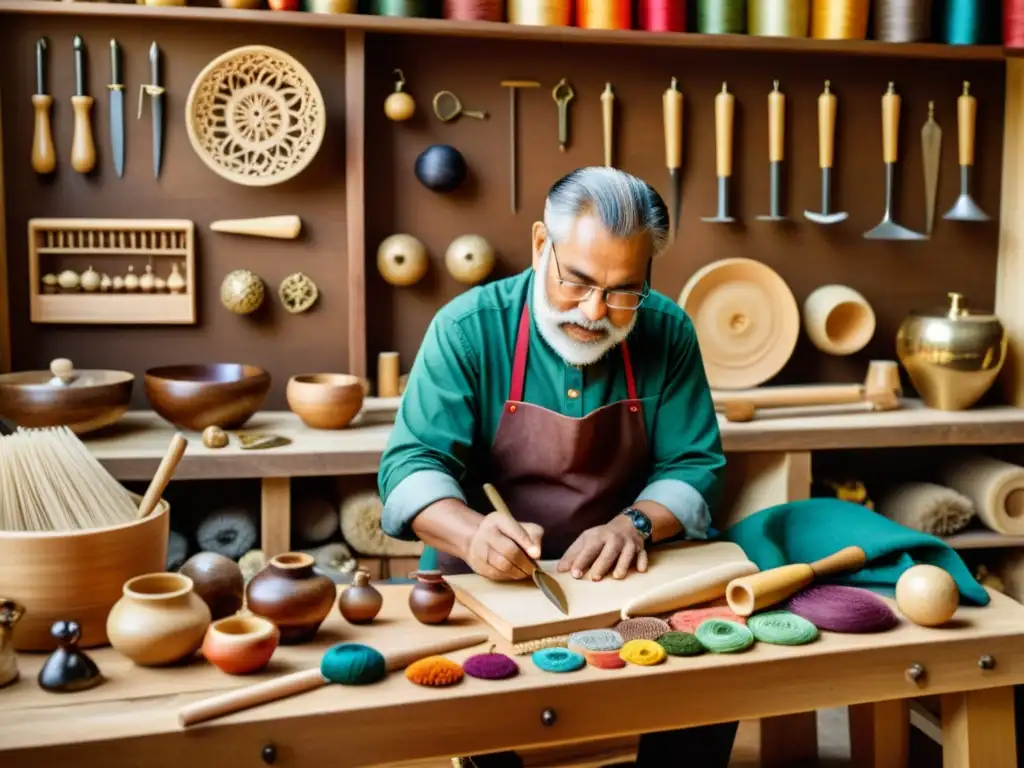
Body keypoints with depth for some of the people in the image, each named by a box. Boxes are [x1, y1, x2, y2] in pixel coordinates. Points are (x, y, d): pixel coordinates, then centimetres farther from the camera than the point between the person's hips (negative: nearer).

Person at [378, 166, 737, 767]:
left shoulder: (668, 333, -3)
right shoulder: (469, 328, -11)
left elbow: (693, 465, 0)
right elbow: (411, 464, -14)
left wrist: (635, 523, -21)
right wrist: (472, 533, -34)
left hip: (629, 576, 3)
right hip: (489, 580, -2)